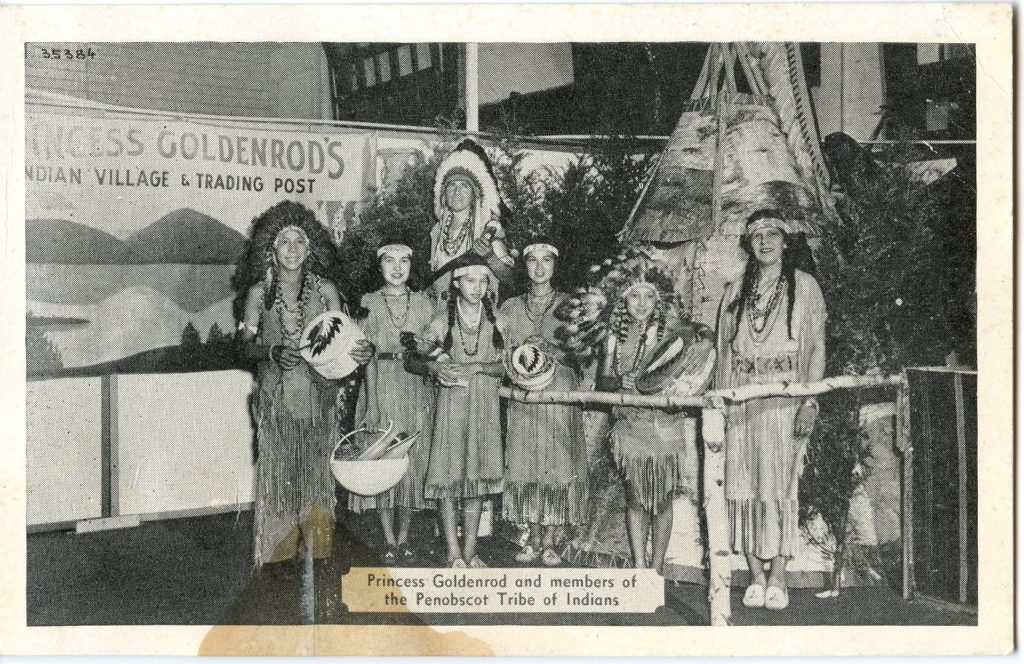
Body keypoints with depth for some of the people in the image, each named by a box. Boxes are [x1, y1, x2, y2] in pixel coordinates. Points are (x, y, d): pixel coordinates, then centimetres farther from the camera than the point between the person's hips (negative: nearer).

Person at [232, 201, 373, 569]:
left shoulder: (325, 289, 5)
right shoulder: (258, 292, 4)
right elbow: (246, 346, 1)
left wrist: (358, 352, -18)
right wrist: (274, 352, -19)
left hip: (317, 397, 0)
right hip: (276, 397, 0)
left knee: (316, 476, 1)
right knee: (278, 476, -1)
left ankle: (315, 556, 12)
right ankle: (278, 556, 10)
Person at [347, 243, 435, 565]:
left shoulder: (422, 303, 7)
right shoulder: (369, 303, 1)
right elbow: (369, 355, -4)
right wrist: (372, 403, -9)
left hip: (416, 390, 2)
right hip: (381, 388, -2)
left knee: (412, 463, 2)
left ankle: (404, 537, 14)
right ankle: (389, 541, 8)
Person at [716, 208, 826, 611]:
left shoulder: (804, 286, 6)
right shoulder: (735, 293, 15)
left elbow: (816, 348, 1)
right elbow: (724, 354, 14)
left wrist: (810, 402, -9)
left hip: (785, 397, -3)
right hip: (741, 399, 3)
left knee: (780, 484, -6)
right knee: (744, 486, -1)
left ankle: (778, 579, -2)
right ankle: (755, 578, 5)